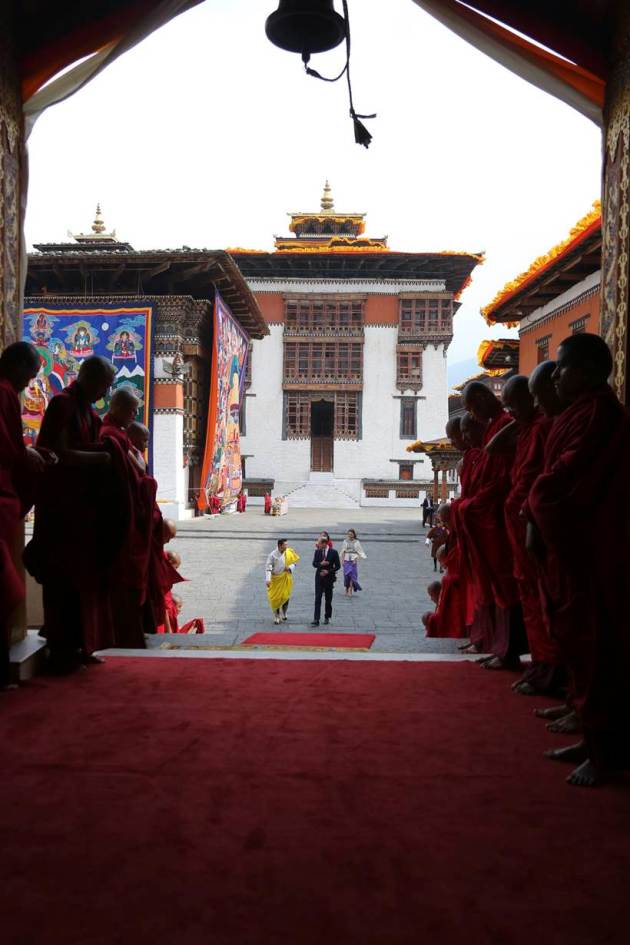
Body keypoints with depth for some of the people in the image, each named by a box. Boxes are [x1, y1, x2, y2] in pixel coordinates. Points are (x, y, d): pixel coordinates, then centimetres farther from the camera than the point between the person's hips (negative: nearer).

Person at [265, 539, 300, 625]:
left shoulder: (289, 553, -5)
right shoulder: (273, 555, -13)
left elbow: (294, 562, 6)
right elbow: (268, 567, -13)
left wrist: (290, 568, -16)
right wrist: (268, 579, -24)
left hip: (286, 578, 2)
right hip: (276, 578, -2)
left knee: (286, 597, 5)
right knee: (276, 598, 3)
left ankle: (283, 614, 29)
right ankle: (277, 616, 17)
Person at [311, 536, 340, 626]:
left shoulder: (334, 552, -7)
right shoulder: (317, 551, 1)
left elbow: (338, 566, -5)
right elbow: (314, 564, 2)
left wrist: (328, 571, -14)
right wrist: (321, 564, -19)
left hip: (329, 577, -1)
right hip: (319, 577, 1)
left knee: (328, 599, 10)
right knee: (318, 598, -6)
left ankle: (327, 617, 26)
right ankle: (316, 620, -9)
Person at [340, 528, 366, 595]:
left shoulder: (356, 542, 1)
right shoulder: (345, 542, 6)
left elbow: (359, 552, 0)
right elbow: (343, 552, 9)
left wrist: (356, 559, -13)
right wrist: (342, 560, 2)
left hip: (353, 560, -2)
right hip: (346, 560, 2)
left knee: (352, 575, -9)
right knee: (346, 575, -1)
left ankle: (350, 590, -9)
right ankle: (347, 590, 12)